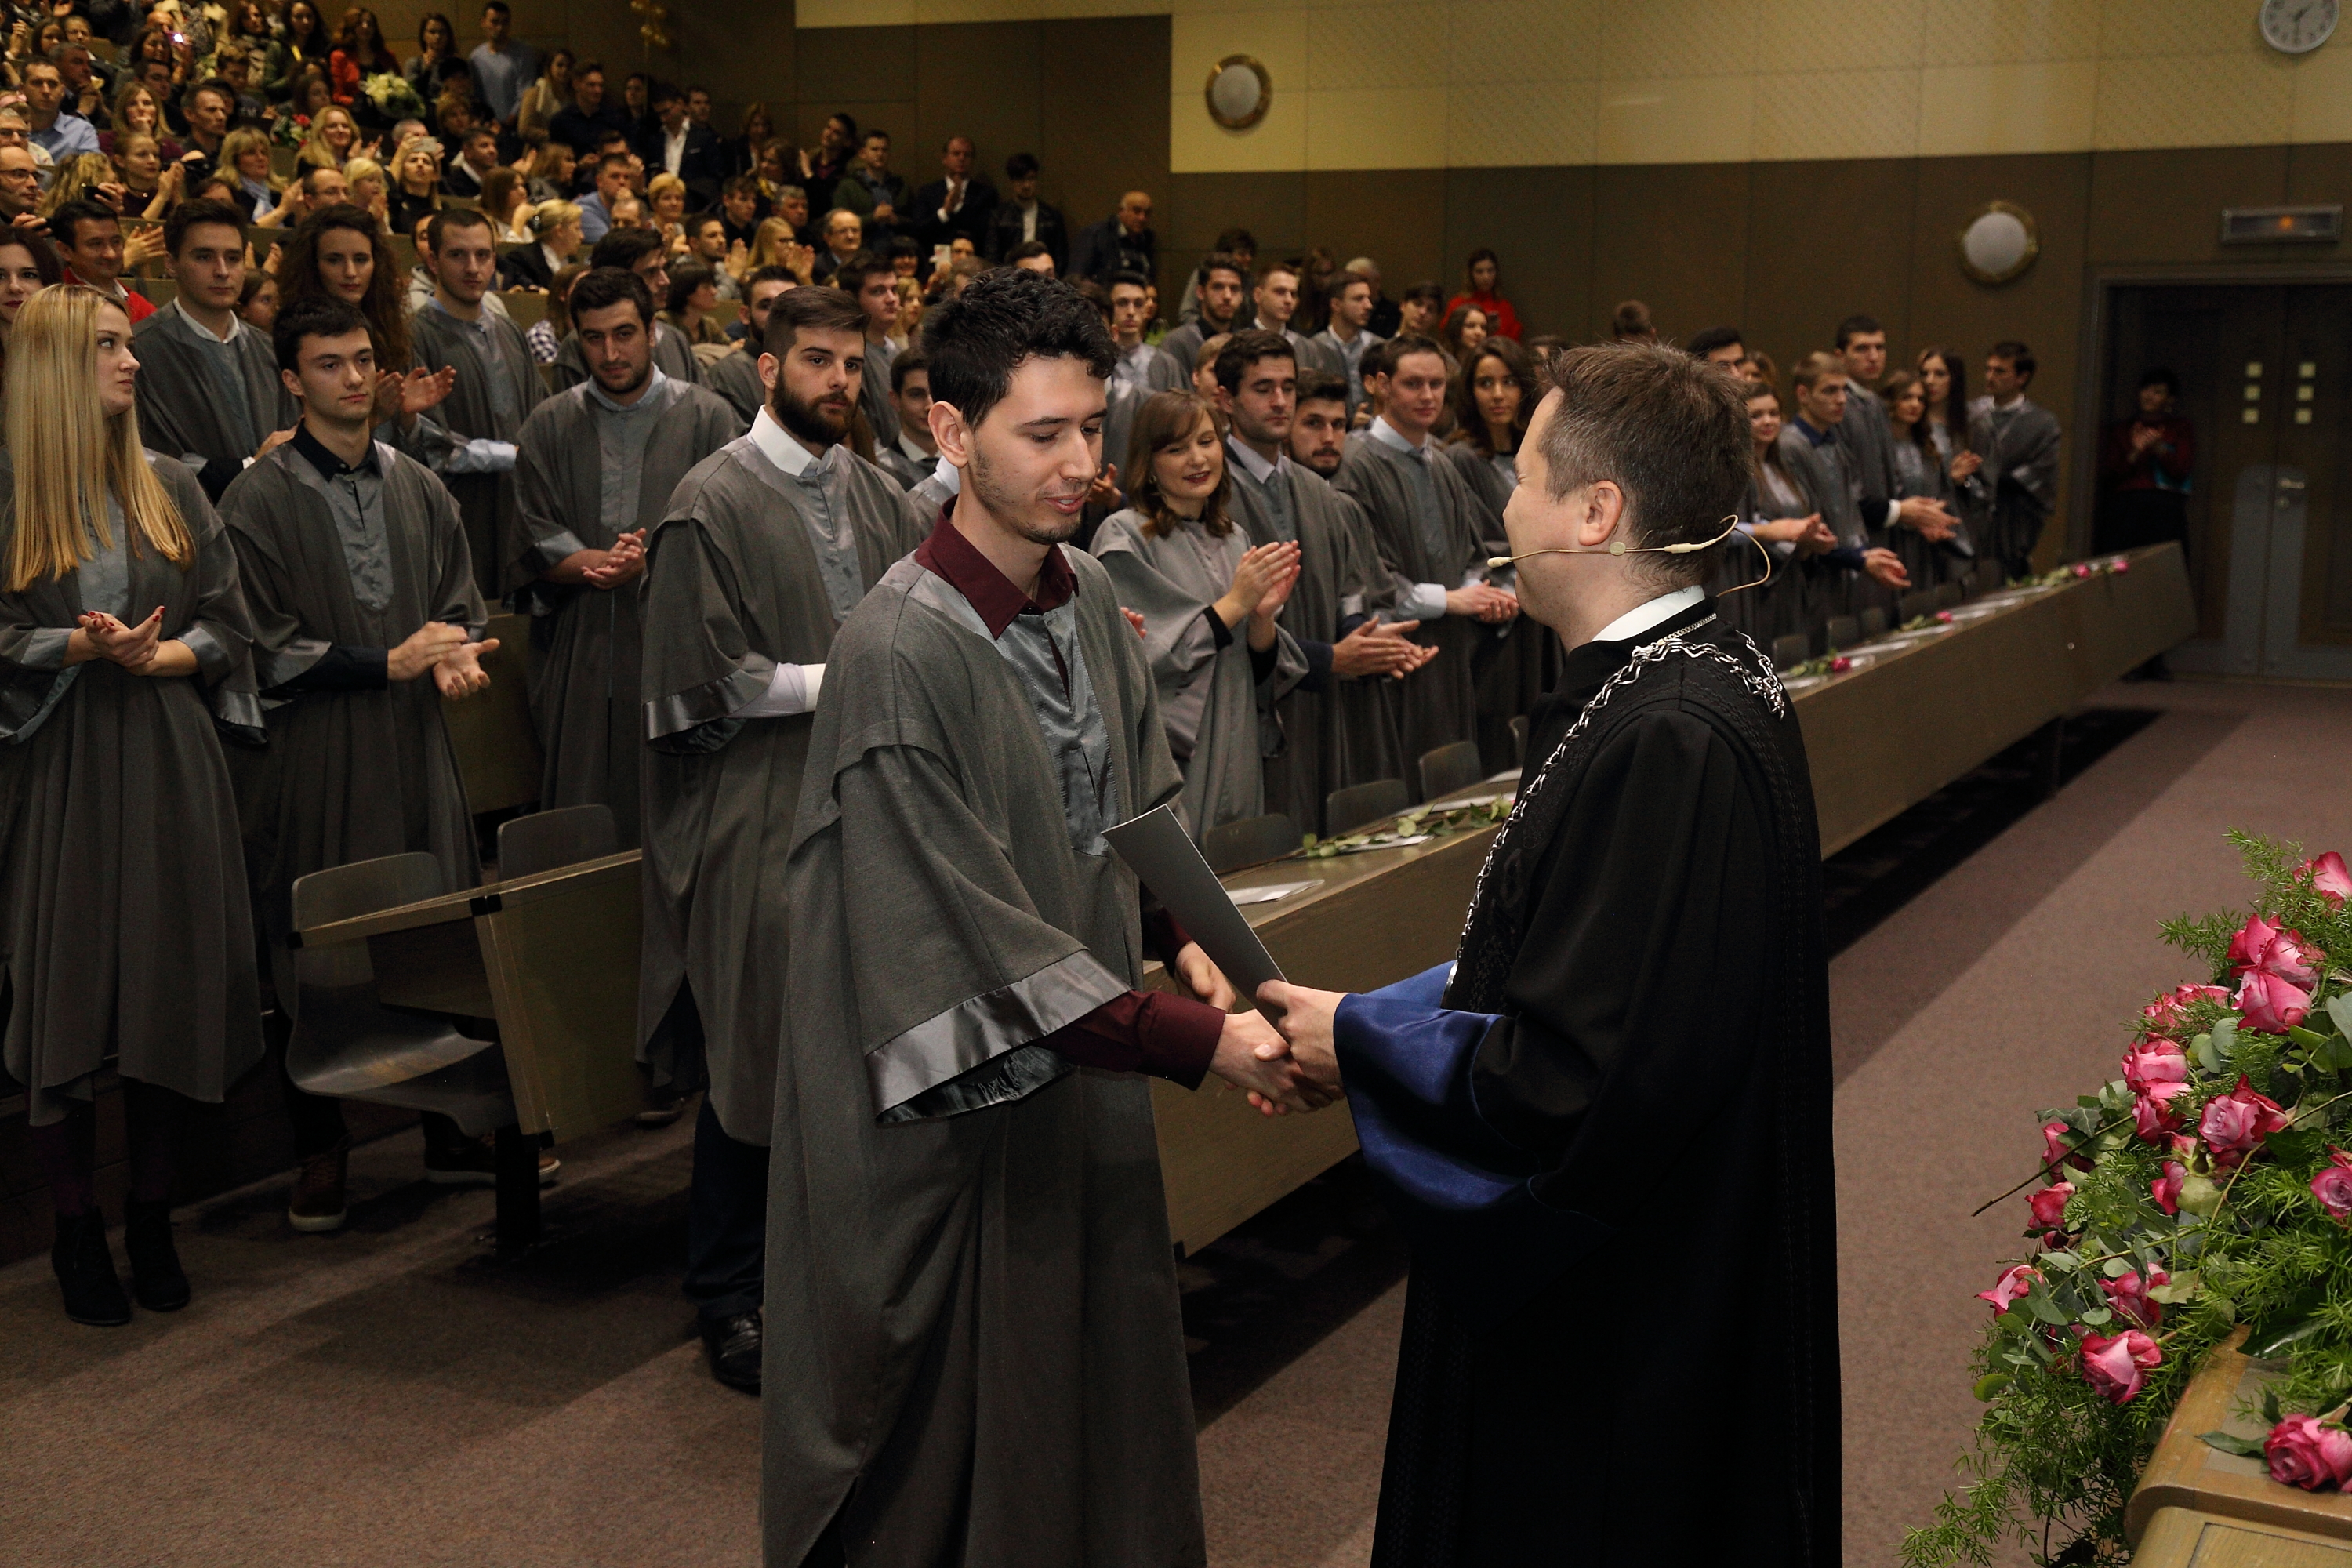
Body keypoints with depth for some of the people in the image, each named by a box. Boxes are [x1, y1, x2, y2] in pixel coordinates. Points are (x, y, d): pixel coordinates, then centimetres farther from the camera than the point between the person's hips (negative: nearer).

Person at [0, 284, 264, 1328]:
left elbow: (229, 626, 7)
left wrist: (156, 657, -11)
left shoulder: (171, 490, 10)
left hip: (170, 768, 3)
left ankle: (151, 1221, 18)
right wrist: (86, 647, -17)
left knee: (172, 986, 4)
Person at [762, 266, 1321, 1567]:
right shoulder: (900, 652, -23)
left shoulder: (1087, 593, 1)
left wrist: (1178, 934, -6)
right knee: (951, 1424, 9)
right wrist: (1200, 1043, -24)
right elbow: (977, 938, -24)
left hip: (1085, 1071, 7)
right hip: (953, 1105, -7)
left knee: (1095, 1379, 18)